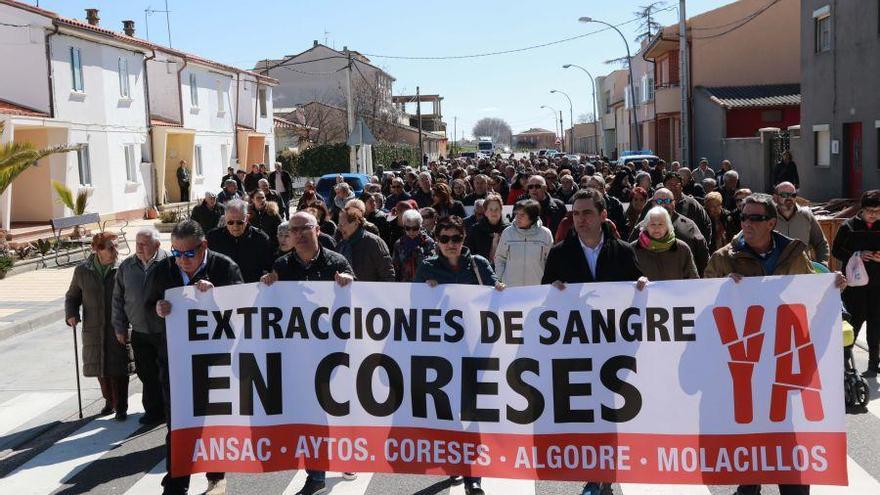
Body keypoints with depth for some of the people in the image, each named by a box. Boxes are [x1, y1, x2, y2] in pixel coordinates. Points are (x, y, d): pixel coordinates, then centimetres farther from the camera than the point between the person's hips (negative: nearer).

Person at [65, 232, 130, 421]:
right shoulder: (82, 271, 2)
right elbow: (72, 296, 14)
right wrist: (71, 315, -2)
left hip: (118, 328, -3)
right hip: (93, 329, 3)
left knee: (117, 368, -3)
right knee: (100, 367, 13)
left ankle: (121, 407, 9)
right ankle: (109, 401, 34)